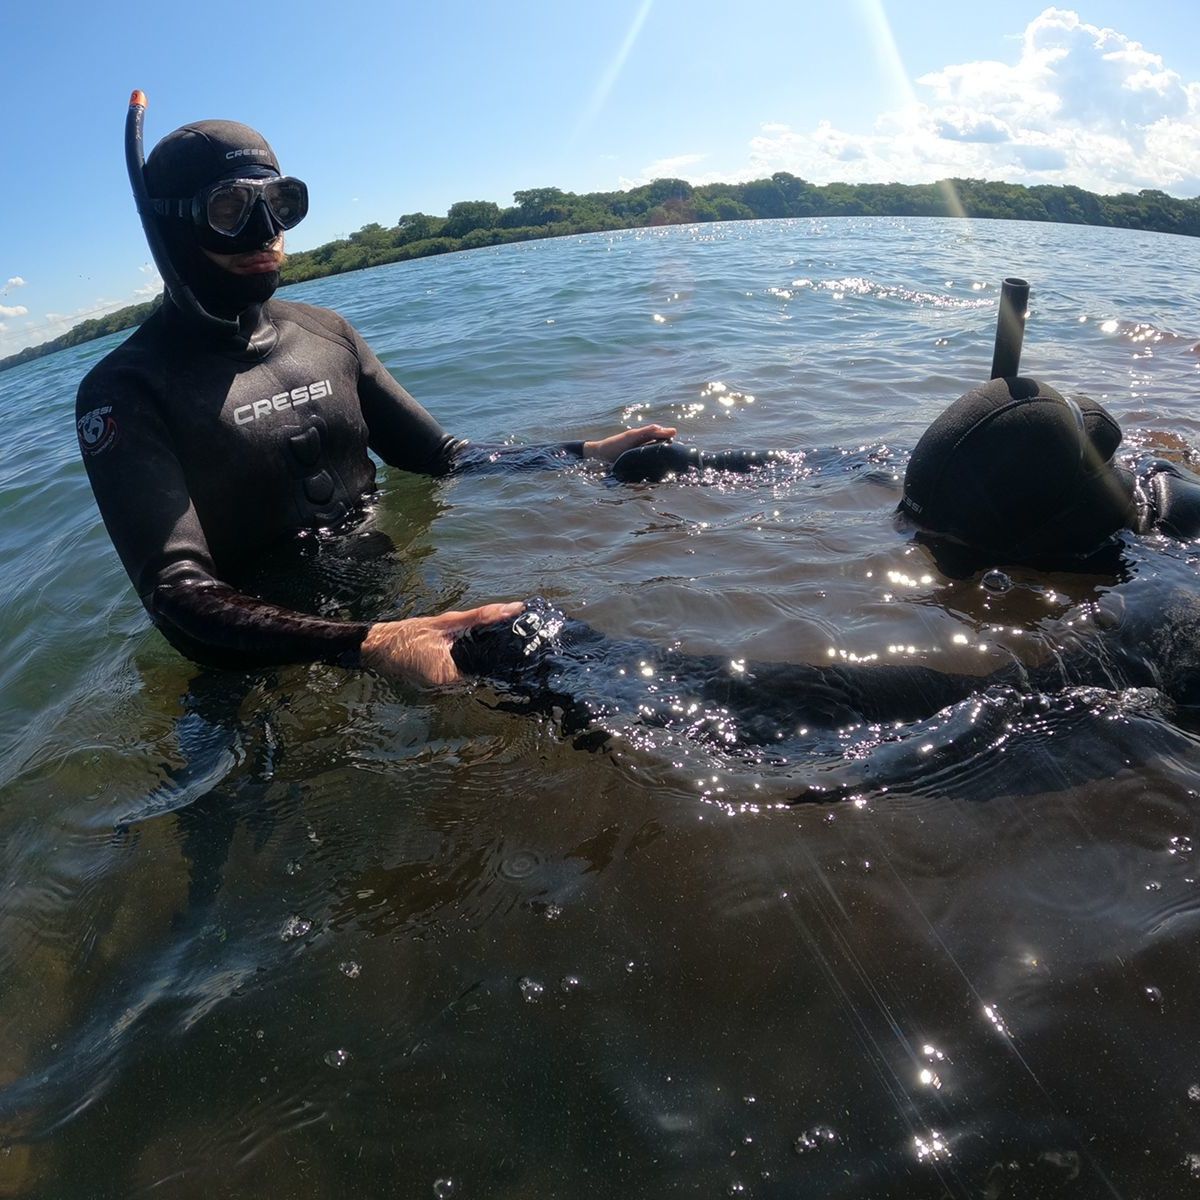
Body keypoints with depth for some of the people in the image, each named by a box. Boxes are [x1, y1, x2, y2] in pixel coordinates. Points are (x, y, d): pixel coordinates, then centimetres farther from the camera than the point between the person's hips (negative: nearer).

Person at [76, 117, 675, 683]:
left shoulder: (326, 333, 6)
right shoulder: (125, 391, -11)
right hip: (263, 664, -3)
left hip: (392, 596, 4)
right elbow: (177, 594, -23)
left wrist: (590, 454, 1)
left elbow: (440, 456, 13)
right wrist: (366, 645, -40)